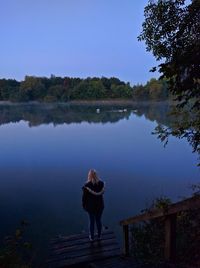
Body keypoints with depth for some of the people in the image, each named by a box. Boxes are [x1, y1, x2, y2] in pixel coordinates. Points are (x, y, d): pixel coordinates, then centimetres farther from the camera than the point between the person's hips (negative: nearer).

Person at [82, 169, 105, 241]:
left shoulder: (87, 185, -22)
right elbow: (102, 192, 3)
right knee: (98, 220, 21)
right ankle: (99, 236, 36)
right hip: (100, 205, 2)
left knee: (91, 221, 16)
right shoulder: (101, 183, -14)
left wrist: (84, 205, 2)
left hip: (91, 206, -2)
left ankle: (92, 237, 33)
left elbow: (84, 197, -13)